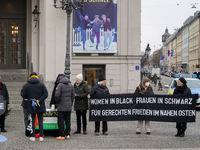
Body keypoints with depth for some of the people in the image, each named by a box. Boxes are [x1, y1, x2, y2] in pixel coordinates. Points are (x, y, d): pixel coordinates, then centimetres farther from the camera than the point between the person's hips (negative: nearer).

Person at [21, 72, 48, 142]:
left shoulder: (26, 85, -2)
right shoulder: (41, 84, -1)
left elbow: (24, 96, -3)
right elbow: (45, 95, -9)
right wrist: (39, 100, -11)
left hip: (31, 106, 0)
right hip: (40, 106, 0)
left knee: (33, 121, 7)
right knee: (40, 121, 6)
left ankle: (33, 136, 8)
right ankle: (41, 136, 4)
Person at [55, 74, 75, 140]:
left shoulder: (60, 85, -11)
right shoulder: (70, 85, 9)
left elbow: (57, 95, -19)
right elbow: (72, 95, 11)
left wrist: (57, 102, -1)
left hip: (61, 107, -6)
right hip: (69, 107, 6)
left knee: (61, 121, 0)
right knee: (68, 121, 11)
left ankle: (62, 135, 1)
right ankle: (67, 134, 13)